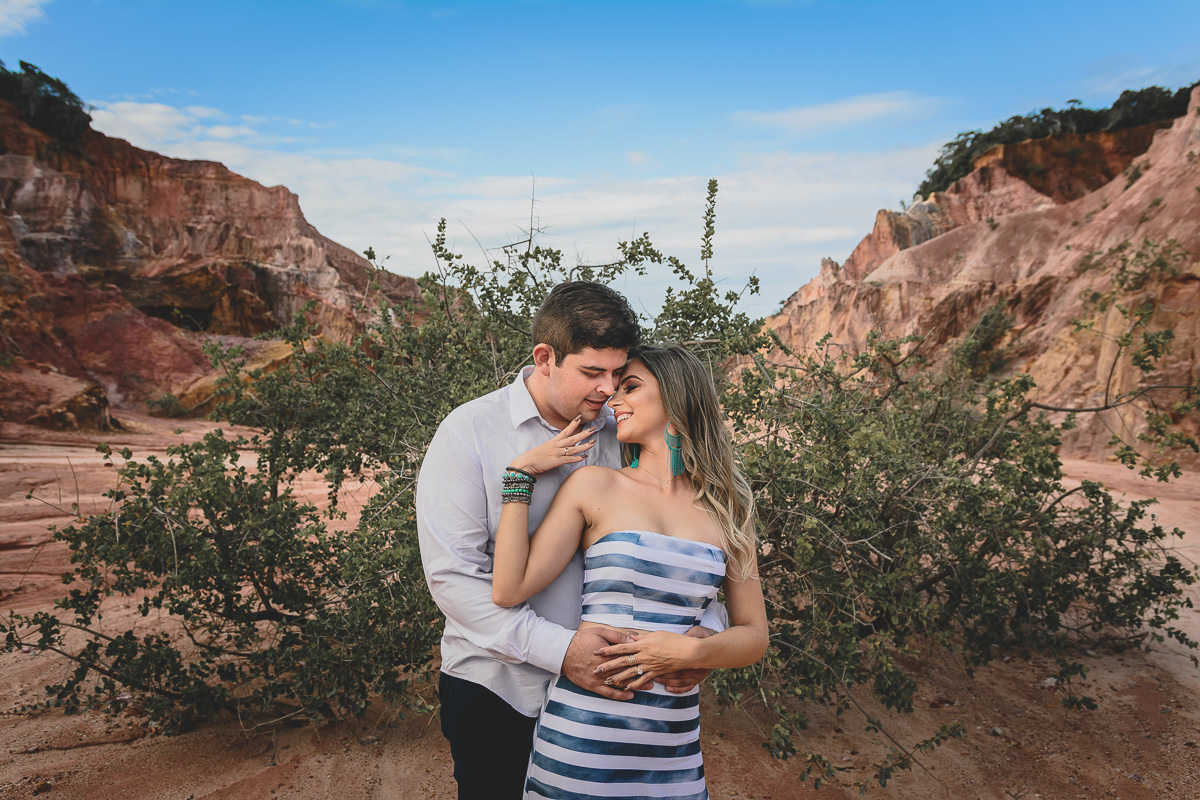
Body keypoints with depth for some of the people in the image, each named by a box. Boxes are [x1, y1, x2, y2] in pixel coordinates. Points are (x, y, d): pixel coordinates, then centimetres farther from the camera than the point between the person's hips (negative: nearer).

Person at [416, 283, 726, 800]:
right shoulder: (470, 432, -11)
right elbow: (452, 574, -18)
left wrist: (704, 627, -16)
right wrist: (559, 649, -26)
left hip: (604, 685, 3)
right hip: (496, 690, -3)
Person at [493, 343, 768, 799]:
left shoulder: (726, 509, 4)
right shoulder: (595, 485, -3)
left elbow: (754, 636, 6)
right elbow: (508, 591, -9)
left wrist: (689, 651, -12)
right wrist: (520, 474, -8)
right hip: (583, 734, -2)